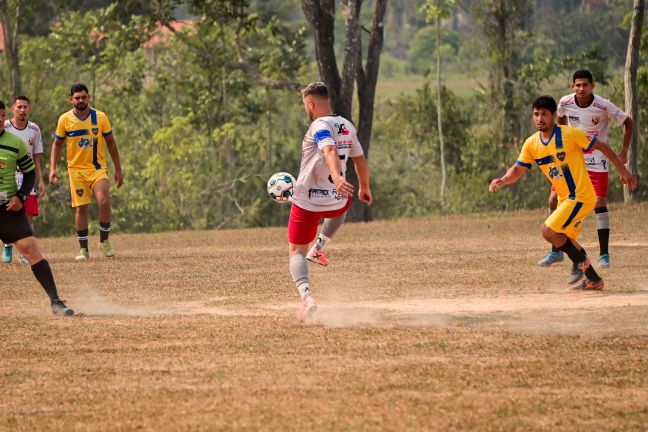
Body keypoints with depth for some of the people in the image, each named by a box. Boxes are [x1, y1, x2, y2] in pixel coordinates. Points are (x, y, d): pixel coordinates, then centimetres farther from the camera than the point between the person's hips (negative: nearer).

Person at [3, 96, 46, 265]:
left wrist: (41, 180, 4)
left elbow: (37, 157, 9)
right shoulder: (4, 128, -6)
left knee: (28, 215, -6)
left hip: (27, 177, 2)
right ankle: (8, 246, 21)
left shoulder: (34, 130, 3)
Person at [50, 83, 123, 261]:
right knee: (81, 208, -2)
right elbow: (57, 144, 9)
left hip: (98, 168, 0)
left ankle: (104, 241, -1)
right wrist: (53, 168, -2)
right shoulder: (65, 119, -1)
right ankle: (83, 249, 8)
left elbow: (111, 143, 8)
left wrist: (118, 170, 7)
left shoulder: (100, 117, 0)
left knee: (104, 201, -19)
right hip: (76, 169, 0)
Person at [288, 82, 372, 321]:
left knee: (296, 251, 2)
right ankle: (319, 249, 42)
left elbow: (330, 151, -33)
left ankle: (306, 296, -22)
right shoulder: (347, 126, 7)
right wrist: (364, 187, 32)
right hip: (335, 201, 6)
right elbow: (360, 160, 16)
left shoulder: (320, 126, -14)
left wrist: (337, 177, -50)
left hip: (306, 202, -6)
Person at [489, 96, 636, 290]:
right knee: (566, 241, 15)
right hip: (564, 199, 8)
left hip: (581, 197, -8)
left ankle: (581, 261, -1)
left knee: (548, 231, -18)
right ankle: (594, 280, 27)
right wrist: (502, 181, -18)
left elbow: (602, 146, -7)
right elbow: (518, 169, 4)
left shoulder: (569, 134, -14)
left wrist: (623, 171, -4)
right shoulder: (531, 143, 3)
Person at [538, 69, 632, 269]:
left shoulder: (603, 107, -19)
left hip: (596, 161, -3)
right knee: (554, 200, -3)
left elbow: (627, 122, -5)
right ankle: (556, 251, 10)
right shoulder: (565, 103, -9)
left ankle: (604, 253, -5)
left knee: (599, 203, -14)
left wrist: (624, 152, -7)